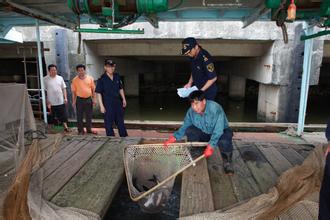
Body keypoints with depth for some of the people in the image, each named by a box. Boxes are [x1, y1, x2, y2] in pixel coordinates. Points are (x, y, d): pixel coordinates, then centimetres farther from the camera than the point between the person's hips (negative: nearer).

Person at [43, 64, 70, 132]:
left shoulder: (60, 78, 7)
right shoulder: (45, 79, -5)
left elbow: (64, 88, 11)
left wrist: (65, 98, 2)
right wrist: (47, 102, -11)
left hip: (61, 101, 3)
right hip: (51, 103, -3)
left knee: (63, 115, 8)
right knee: (51, 117, 8)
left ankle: (65, 127, 17)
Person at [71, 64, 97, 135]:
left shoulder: (90, 78, 1)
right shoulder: (75, 80, -2)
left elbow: (93, 89, 6)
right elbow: (73, 91, 2)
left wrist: (94, 99, 3)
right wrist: (73, 101, 0)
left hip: (88, 99, 2)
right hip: (80, 100, -1)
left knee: (89, 116, 11)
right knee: (79, 116, 5)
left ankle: (89, 129, 25)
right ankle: (80, 130, 17)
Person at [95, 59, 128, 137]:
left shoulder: (117, 77, 5)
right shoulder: (102, 79, -10)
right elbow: (99, 93, -9)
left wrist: (123, 99, 12)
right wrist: (101, 105, -13)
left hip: (118, 102, 5)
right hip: (108, 104, -5)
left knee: (120, 122, 15)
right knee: (109, 123, 4)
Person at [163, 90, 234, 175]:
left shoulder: (215, 108, -31)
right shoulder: (191, 111, -15)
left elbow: (218, 130, -35)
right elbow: (184, 126, -6)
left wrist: (210, 146, -44)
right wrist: (174, 138, -20)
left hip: (221, 132, -4)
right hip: (204, 133, 5)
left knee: (224, 141, -38)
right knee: (189, 130, -21)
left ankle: (227, 162, -4)